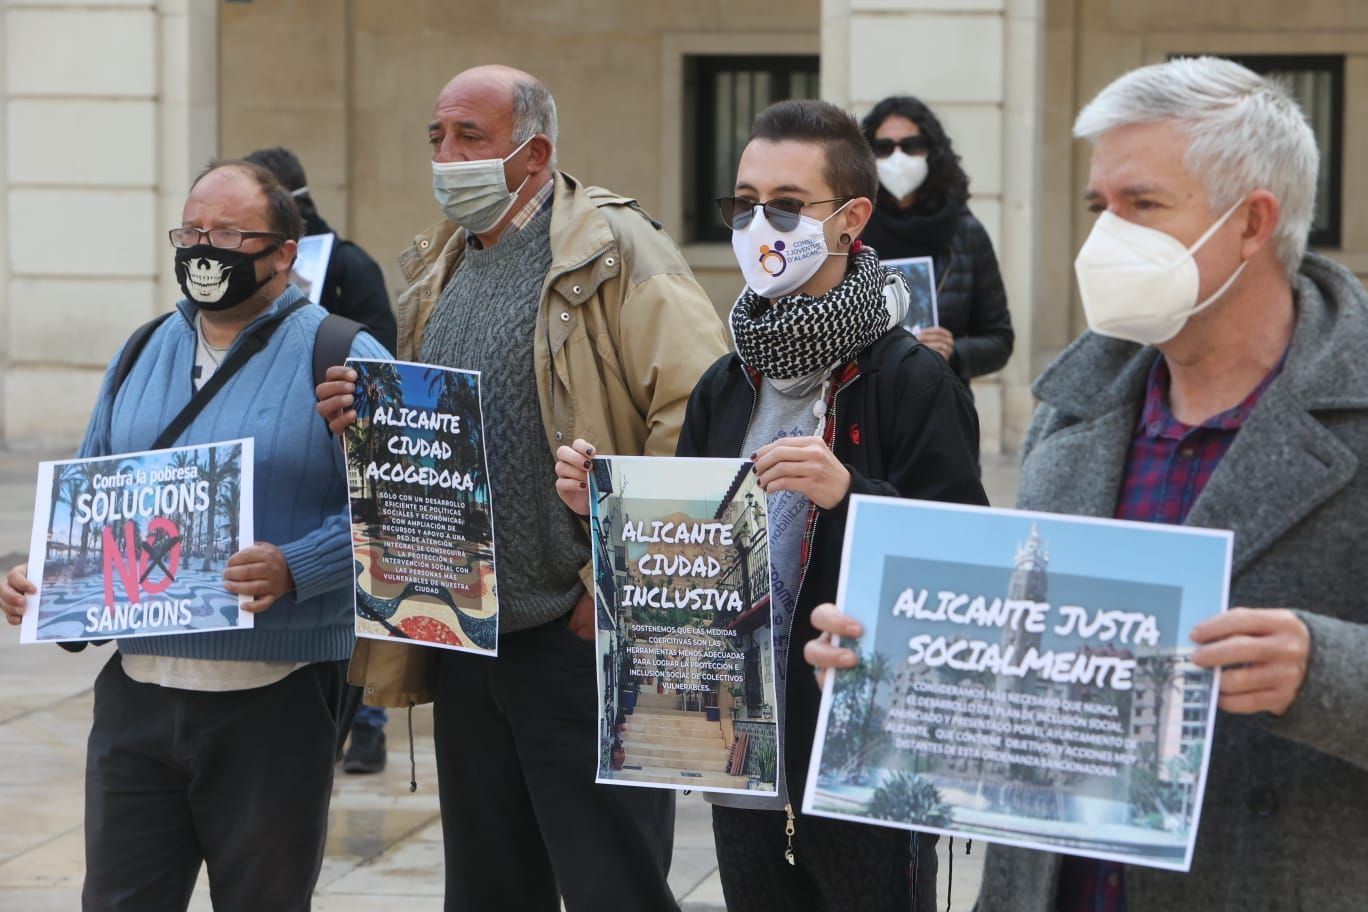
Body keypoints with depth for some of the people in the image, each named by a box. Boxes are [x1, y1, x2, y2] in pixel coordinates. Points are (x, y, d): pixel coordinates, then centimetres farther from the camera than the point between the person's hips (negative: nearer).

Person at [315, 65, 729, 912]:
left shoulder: (613, 251, -8)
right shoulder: (439, 267, 16)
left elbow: (699, 413, -17)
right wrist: (368, 418, 4)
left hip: (583, 633, -8)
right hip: (463, 641, 8)